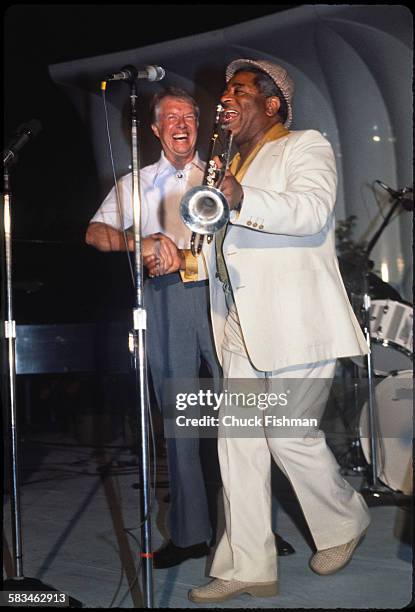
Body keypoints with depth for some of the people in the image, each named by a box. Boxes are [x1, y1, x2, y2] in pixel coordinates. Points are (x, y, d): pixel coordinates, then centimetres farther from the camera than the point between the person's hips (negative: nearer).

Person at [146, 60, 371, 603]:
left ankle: (344, 522, 24)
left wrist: (242, 201, -37)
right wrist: (186, 261, 9)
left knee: (290, 435, -4)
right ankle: (247, 568, 9)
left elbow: (312, 210, -20)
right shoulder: (235, 165, 25)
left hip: (298, 324, -7)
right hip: (244, 329, 8)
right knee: (238, 439, 2)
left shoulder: (305, 147, 0)